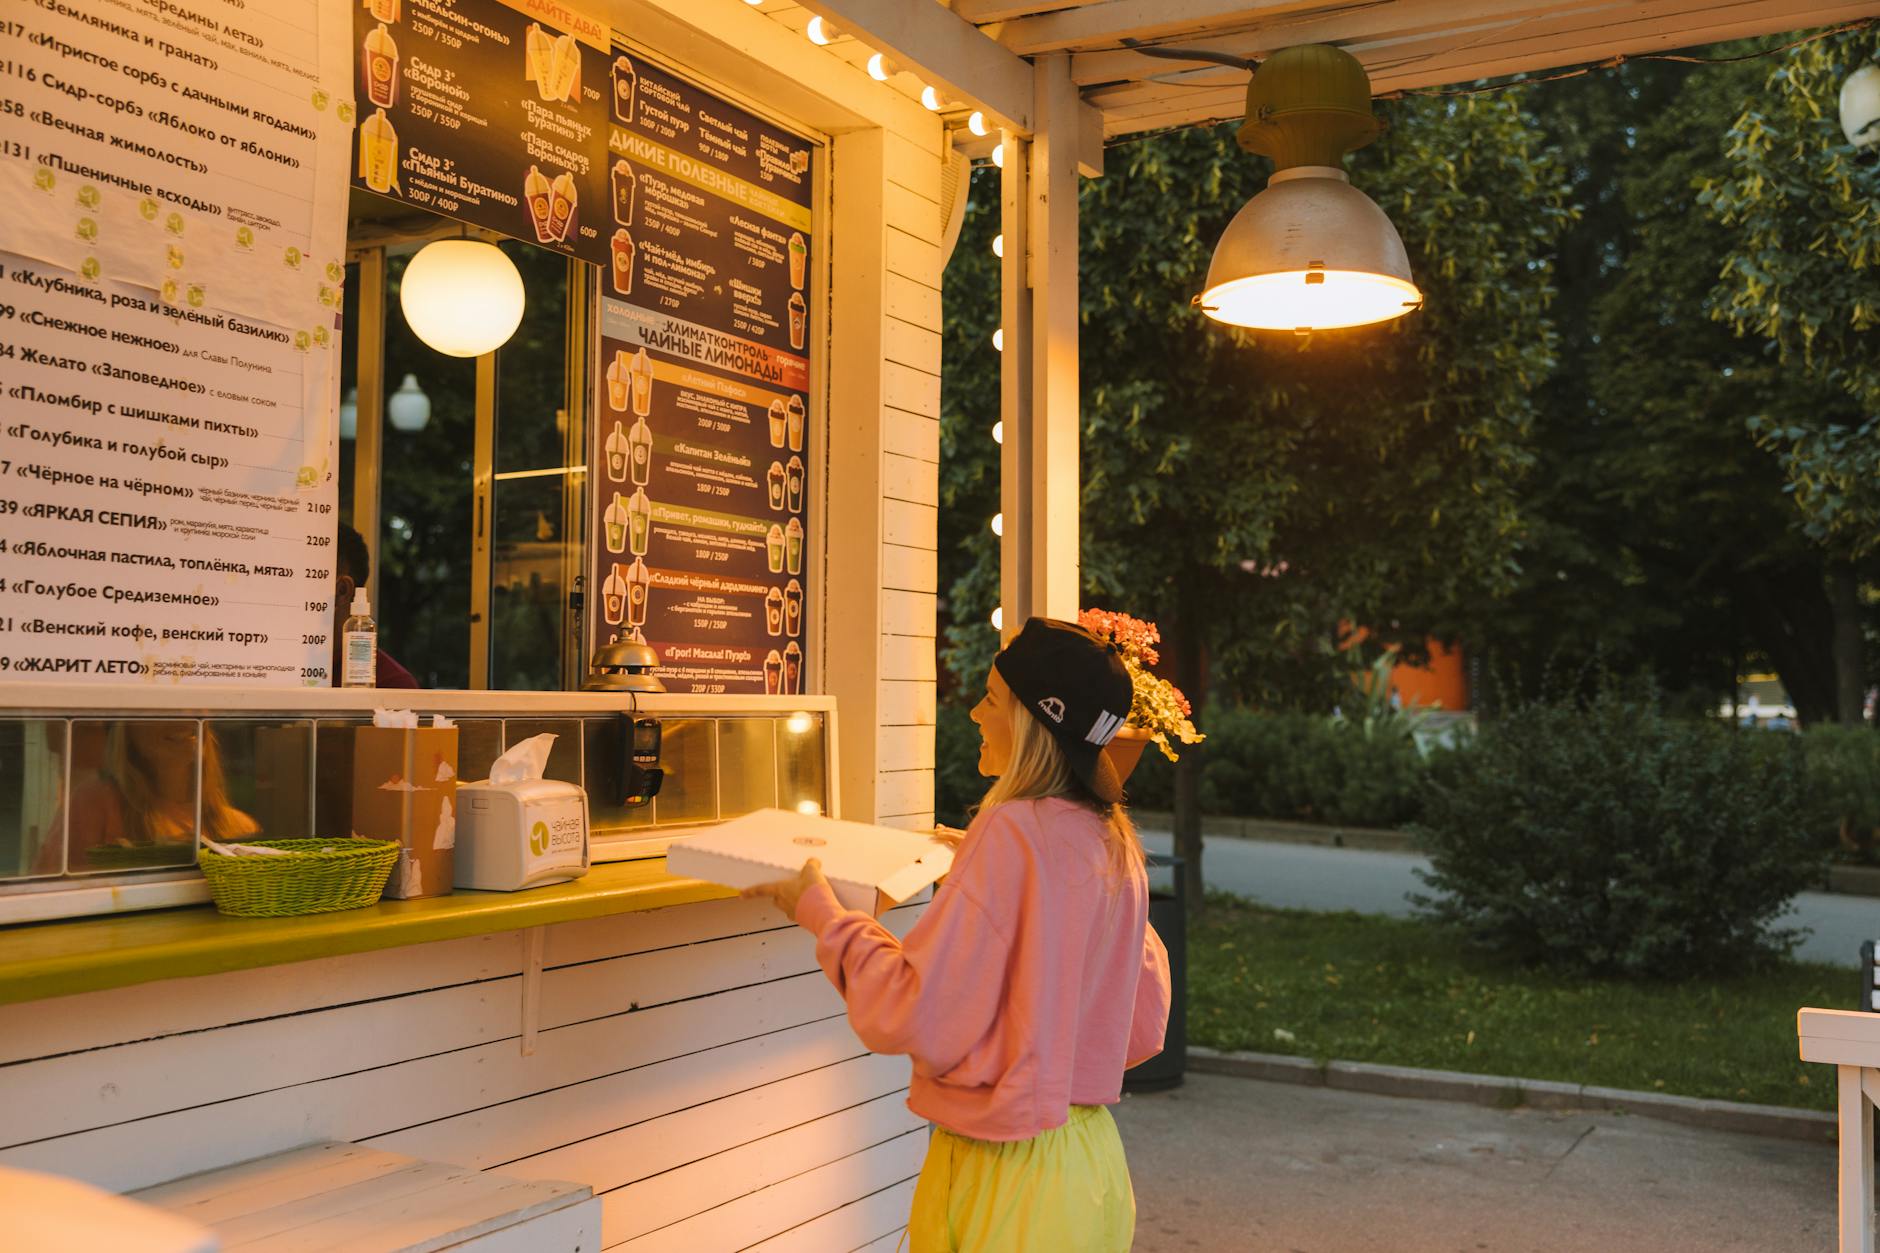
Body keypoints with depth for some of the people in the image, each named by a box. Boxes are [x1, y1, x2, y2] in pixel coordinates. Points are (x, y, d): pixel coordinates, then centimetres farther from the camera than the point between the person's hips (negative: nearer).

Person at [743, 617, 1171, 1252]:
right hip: (1092, 1160, 8)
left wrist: (822, 913, -8)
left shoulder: (1010, 831, -20)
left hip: (1008, 1174, -8)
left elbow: (911, 1017, -21)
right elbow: (1145, 1027, 11)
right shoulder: (1115, 843, 3)